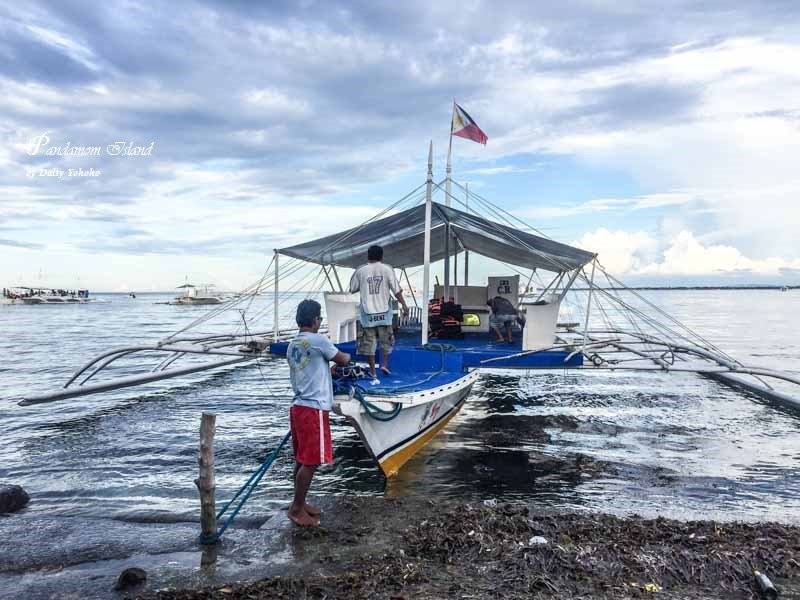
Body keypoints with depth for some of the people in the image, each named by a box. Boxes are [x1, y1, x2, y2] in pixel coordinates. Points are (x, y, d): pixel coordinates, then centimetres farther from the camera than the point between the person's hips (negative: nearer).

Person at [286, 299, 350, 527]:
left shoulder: (292, 345, 13)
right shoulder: (318, 340, -12)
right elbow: (342, 360, 1)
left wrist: (331, 368, 26)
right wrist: (348, 357, 22)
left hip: (299, 406, 9)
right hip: (313, 409, -9)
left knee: (302, 460, 17)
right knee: (311, 462, 0)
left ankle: (299, 503, 27)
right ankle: (297, 509, 8)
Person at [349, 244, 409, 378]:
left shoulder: (360, 270, 0)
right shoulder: (387, 268, -2)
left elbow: (352, 289, 8)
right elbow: (396, 289, -5)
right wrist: (404, 305, 3)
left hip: (368, 313, 0)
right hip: (383, 311, 0)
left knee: (369, 342, 7)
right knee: (386, 341, 16)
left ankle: (372, 370, 10)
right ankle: (384, 364, 10)